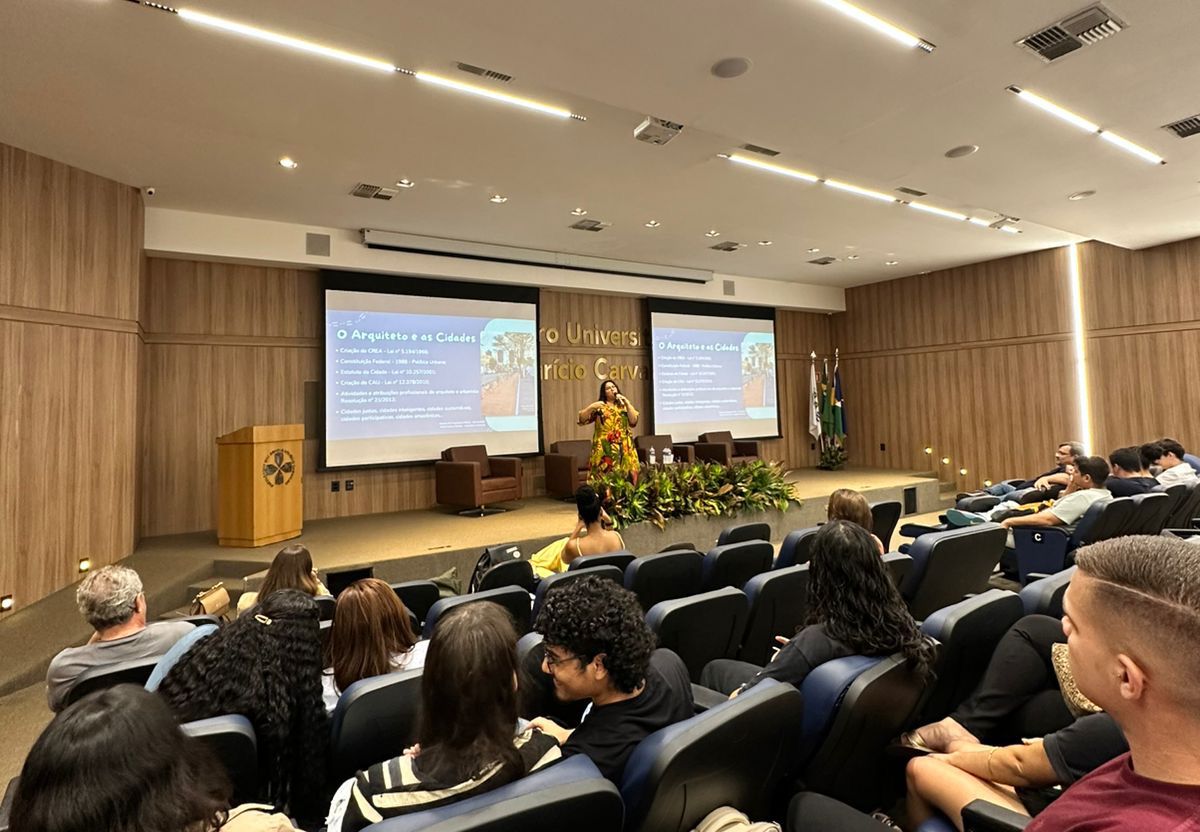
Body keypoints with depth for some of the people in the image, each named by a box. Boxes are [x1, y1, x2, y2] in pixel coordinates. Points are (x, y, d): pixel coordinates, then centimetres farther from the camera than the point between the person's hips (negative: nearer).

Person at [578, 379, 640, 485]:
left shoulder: (624, 406, 13)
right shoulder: (599, 407, 6)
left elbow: (633, 421, -1)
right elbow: (582, 419, -1)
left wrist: (627, 403, -5)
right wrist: (591, 407, -15)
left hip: (624, 449, 2)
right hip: (604, 449, -2)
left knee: (624, 478, -1)